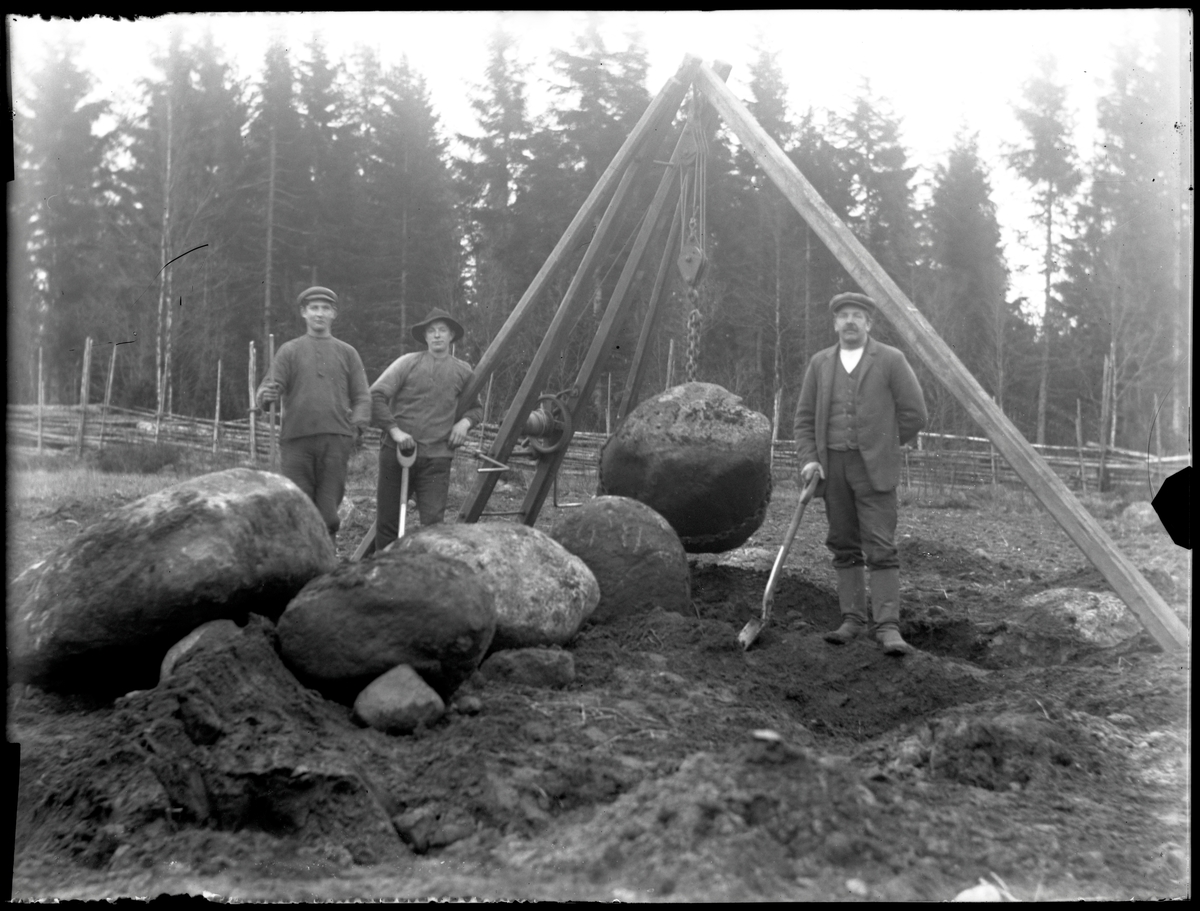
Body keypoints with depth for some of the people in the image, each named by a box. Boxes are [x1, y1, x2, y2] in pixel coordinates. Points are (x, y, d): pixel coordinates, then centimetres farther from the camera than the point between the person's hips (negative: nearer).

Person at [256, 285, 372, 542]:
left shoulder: (347, 353, 17)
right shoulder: (289, 351, 14)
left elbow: (362, 397, 12)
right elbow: (270, 386, 5)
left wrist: (355, 426, -5)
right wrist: (266, 395, -19)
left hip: (335, 441, 1)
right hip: (296, 438, 0)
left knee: (328, 511, -3)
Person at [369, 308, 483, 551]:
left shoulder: (462, 371, 12)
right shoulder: (408, 362, 3)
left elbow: (476, 408, 25)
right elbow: (376, 395, -3)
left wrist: (465, 421, 3)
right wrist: (394, 430, -13)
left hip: (436, 457, 1)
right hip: (396, 451, -1)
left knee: (433, 521, -11)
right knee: (387, 520, 4)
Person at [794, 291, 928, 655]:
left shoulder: (890, 360, -2)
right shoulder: (820, 362, 10)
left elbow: (914, 414, -1)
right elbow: (804, 417, 10)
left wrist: (880, 446, 5)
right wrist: (808, 459, -3)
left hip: (873, 469, -4)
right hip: (831, 467, 4)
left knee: (881, 549, -8)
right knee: (844, 547, 8)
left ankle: (888, 626, -8)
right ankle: (853, 619, 16)